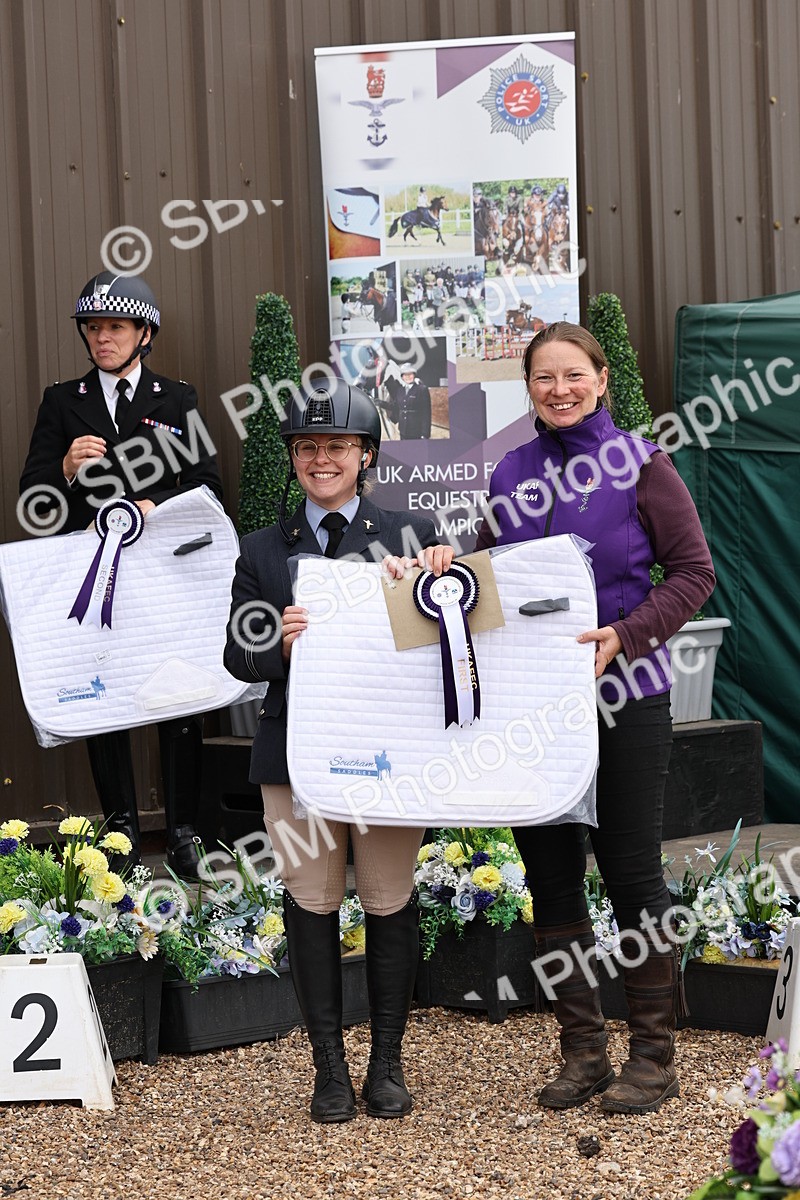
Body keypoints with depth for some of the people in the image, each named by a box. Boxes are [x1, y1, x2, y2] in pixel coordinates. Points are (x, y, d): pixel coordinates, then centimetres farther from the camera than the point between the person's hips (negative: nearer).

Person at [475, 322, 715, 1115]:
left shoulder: (638, 463, -5)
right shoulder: (511, 475, 7)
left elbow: (693, 572, -7)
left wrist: (625, 637, -19)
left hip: (623, 694, -4)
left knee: (630, 869, 0)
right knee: (550, 871, 7)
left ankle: (652, 1054, 11)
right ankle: (582, 1049, 18)